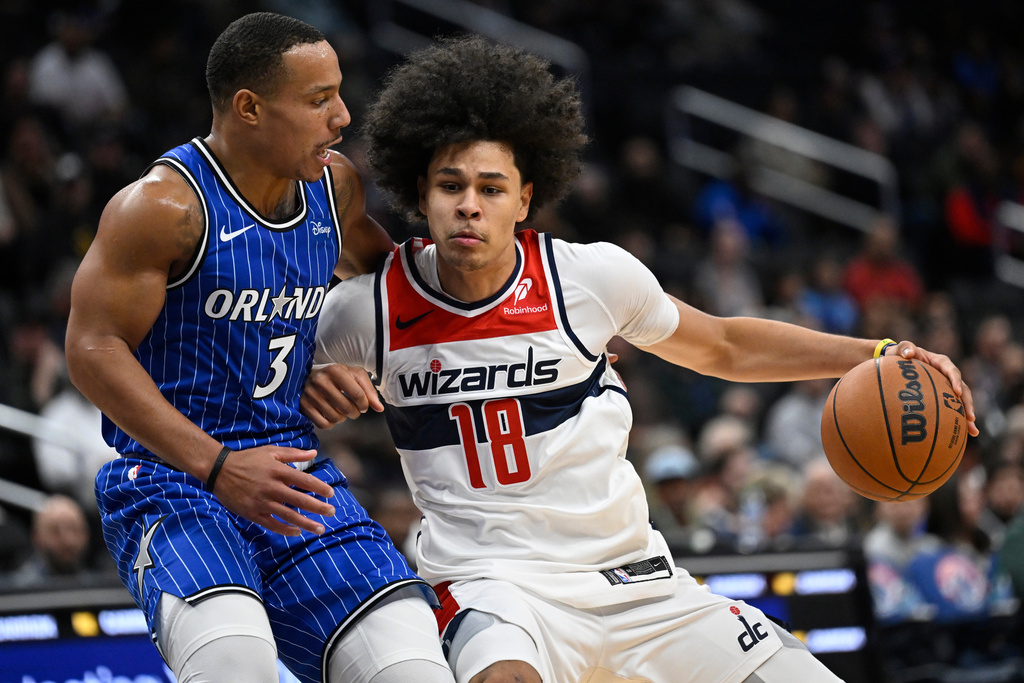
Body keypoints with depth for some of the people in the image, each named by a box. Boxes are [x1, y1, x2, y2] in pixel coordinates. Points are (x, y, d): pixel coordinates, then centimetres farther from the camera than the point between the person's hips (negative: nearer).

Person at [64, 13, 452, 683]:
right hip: (168, 473, -6)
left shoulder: (335, 185, 8)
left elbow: (379, 265, 30)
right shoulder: (166, 205, -13)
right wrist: (217, 466, -23)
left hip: (293, 472, 6)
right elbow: (94, 350, -14)